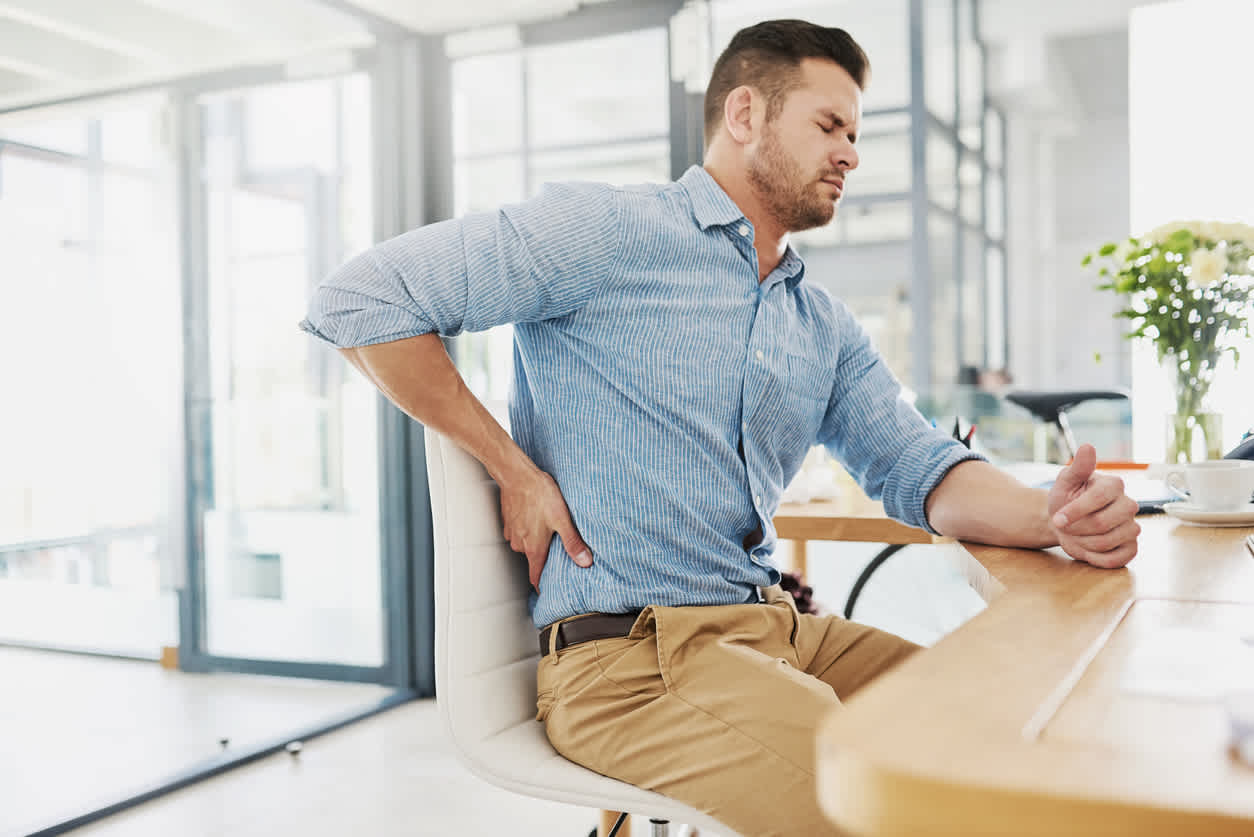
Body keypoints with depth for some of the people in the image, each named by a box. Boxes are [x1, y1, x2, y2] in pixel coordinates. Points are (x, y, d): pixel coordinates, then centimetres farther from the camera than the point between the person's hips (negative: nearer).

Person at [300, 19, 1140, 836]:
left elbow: (918, 466, 9)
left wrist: (1050, 514, -13)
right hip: (626, 655, -7)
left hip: (778, 626, 8)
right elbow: (363, 299, -9)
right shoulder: (607, 229, -6)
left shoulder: (827, 327, 17)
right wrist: (515, 470, -10)